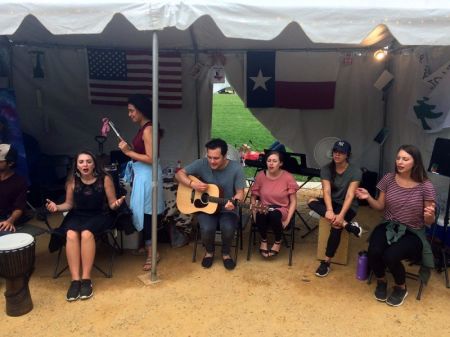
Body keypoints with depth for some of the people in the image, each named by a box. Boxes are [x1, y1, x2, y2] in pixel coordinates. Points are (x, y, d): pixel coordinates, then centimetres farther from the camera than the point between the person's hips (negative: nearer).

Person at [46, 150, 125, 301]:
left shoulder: (105, 179, -8)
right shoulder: (72, 180, -2)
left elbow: (111, 203, -3)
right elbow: (69, 204, 8)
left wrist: (117, 204, -26)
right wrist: (57, 207, -12)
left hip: (99, 215, -2)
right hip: (77, 215, 3)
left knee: (86, 233, -34)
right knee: (71, 234, -30)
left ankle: (86, 279, -23)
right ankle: (75, 279, -25)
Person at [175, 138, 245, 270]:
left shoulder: (236, 168, -12)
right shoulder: (202, 164, -9)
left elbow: (240, 193, -9)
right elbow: (179, 174, -3)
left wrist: (233, 202, -32)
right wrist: (192, 184, -21)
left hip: (227, 210, -1)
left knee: (228, 228, -31)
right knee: (207, 228, -29)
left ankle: (225, 253, 5)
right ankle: (209, 252, 7)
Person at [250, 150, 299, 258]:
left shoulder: (288, 177, -10)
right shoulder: (260, 176, -4)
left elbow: (293, 202, -5)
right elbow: (253, 197, 6)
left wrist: (287, 220, -15)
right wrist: (255, 214, -7)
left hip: (281, 210, -1)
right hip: (264, 208, 1)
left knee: (274, 214, -37)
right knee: (260, 215, -36)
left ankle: (278, 242, -5)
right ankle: (263, 240, -4)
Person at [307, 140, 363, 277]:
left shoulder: (355, 171, -14)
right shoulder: (326, 169, -6)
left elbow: (350, 195, -22)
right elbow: (326, 191, -17)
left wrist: (341, 215, -35)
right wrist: (329, 210, -34)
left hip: (348, 206, -3)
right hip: (331, 202, 3)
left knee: (336, 226, -32)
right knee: (312, 201, -28)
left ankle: (326, 262, -16)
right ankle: (347, 225, -31)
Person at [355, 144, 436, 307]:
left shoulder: (425, 186, -11)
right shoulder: (389, 179, -4)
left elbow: (429, 222, -5)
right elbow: (380, 206, 7)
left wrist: (429, 216, -29)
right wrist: (368, 198, -13)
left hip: (412, 233, -2)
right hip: (388, 226, 3)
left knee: (390, 256, -29)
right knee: (374, 252, -27)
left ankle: (401, 287, 6)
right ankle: (381, 281, 8)